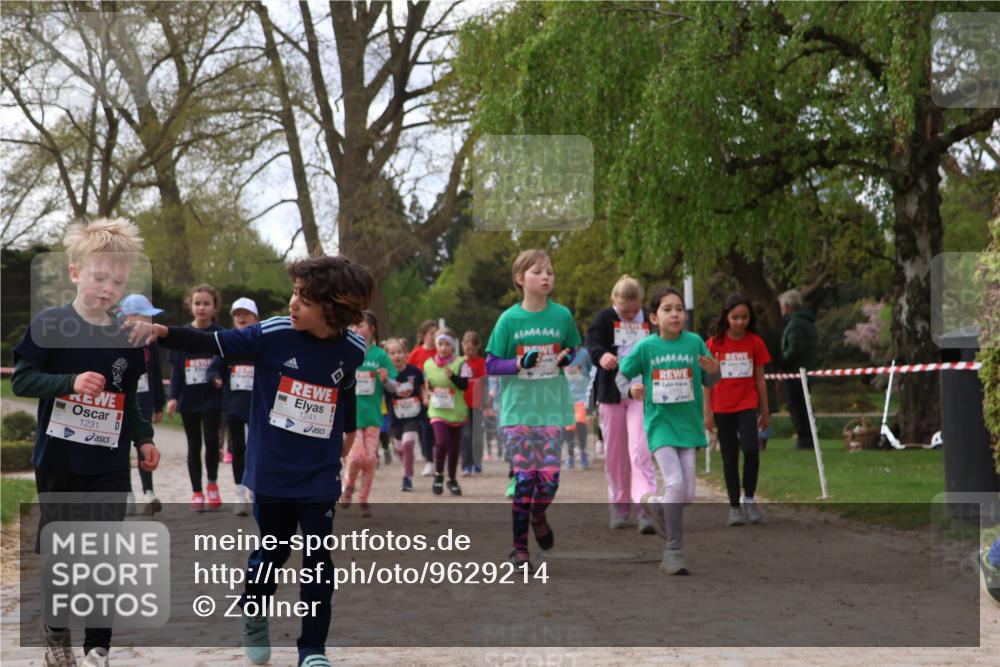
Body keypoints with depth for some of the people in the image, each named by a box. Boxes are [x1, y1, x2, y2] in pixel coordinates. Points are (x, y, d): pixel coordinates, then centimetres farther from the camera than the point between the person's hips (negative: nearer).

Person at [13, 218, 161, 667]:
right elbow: (21, 379, -10)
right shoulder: (48, 325, -7)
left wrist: (143, 439, 5)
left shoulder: (126, 337, 4)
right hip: (57, 463, -2)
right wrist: (70, 383, -22)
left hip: (109, 466, 2)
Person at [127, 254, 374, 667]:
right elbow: (211, 344, -18)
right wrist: (162, 332, -34)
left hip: (320, 478, 1)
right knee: (272, 553, 13)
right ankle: (254, 615, 41)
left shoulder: (352, 350, -6)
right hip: (272, 474, -1)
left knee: (317, 562, 1)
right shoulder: (271, 334, -15)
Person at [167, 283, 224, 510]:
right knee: (194, 446, 8)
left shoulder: (221, 334, -2)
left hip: (213, 397, -2)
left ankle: (212, 484, 13)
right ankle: (197, 493, 18)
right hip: (189, 398, 2)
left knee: (211, 440, -11)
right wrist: (173, 397, -3)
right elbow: (176, 368, 3)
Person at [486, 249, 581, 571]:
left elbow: (572, 349, 18)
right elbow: (490, 364, -1)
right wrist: (520, 364, -17)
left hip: (552, 409, 2)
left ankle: (538, 515, 31)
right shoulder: (509, 319, -3)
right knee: (523, 477, -3)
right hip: (518, 409, -1)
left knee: (549, 476, -4)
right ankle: (519, 546, 9)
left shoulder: (562, 316, 2)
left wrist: (566, 358, -5)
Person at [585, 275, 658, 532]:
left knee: (640, 451, -13)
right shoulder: (604, 319, 0)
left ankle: (646, 508, -17)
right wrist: (601, 355, -40)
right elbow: (592, 342, -17)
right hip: (611, 393, 0)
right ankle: (618, 506, 22)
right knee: (615, 453, 8)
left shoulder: (649, 319, 5)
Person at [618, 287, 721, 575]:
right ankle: (674, 552, -6)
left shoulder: (694, 342, -2)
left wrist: (714, 372, -18)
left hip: (688, 425, 3)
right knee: (675, 483, -18)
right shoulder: (645, 347, -5)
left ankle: (655, 503, 37)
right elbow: (622, 375, 5)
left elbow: (708, 382, 4)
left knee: (688, 495, 3)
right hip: (660, 424, -3)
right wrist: (630, 390, -15)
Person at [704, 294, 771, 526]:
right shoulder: (714, 343, -2)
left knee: (751, 448, -19)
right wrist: (707, 413, -1)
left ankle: (749, 497, 1)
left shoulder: (755, 343, 1)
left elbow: (760, 379, 7)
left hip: (747, 404, 0)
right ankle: (734, 506, 14)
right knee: (729, 457, 6)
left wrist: (765, 412, 9)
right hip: (723, 408, 0)